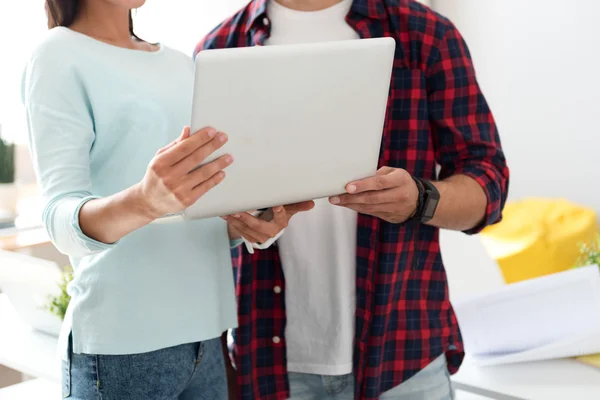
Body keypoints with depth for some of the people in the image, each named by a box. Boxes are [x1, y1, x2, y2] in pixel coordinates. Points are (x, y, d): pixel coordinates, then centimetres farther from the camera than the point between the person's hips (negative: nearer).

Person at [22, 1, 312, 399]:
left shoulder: (182, 64, 12)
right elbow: (61, 218, -16)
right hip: (123, 341, -6)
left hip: (203, 331, 6)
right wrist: (145, 201, -36)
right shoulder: (60, 58, -6)